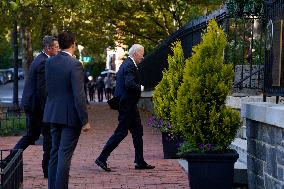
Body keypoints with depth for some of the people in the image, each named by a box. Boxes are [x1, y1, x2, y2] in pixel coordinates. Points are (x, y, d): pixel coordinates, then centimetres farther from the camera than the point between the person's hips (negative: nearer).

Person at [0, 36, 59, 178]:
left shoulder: (39, 60, 14)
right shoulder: (43, 62, -18)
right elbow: (41, 88, -22)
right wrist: (46, 109, -20)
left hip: (29, 103, 10)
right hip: (37, 105, -10)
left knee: (31, 135, 19)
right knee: (49, 136, 0)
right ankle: (48, 170, 7)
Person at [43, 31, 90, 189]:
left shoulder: (49, 62, 3)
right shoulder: (75, 65, -17)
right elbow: (79, 96, -18)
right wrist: (85, 121, -14)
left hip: (53, 114, 7)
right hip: (70, 116, -7)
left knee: (55, 153, 15)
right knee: (65, 156, -2)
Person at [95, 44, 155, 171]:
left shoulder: (127, 64, 15)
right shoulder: (130, 66, -17)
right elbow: (129, 84, -29)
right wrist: (140, 88, -14)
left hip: (129, 105, 11)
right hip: (127, 105, -11)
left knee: (138, 132, 12)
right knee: (121, 132, -6)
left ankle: (140, 162, 17)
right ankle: (102, 158, -2)